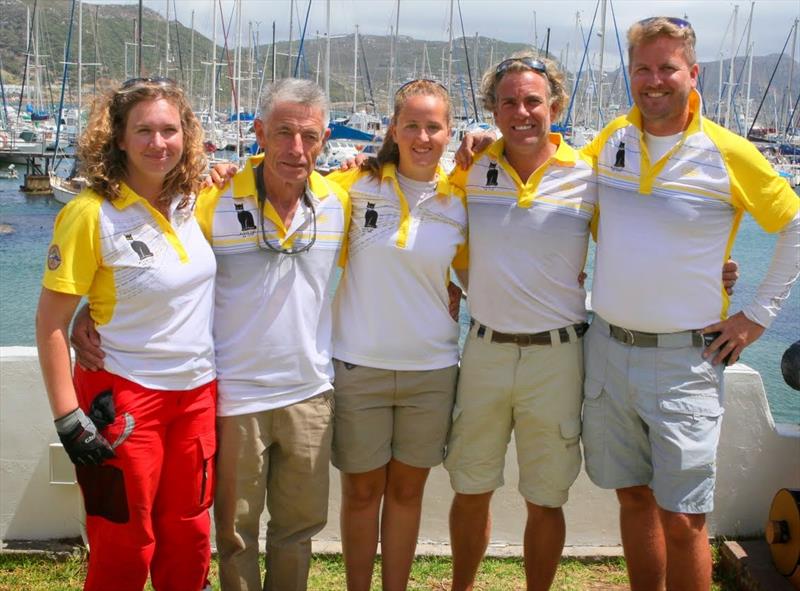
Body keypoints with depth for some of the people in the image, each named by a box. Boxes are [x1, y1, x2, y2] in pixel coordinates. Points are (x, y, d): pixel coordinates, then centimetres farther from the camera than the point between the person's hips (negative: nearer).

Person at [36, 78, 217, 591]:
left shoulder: (192, 201, 2)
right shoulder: (91, 213, -14)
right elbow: (51, 323, -12)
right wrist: (67, 417, -15)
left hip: (197, 393, 5)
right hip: (124, 395, -5)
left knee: (188, 536, 16)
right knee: (124, 548, 6)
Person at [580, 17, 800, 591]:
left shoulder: (730, 155, -7)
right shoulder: (613, 138, 5)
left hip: (684, 359, -4)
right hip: (608, 347, 4)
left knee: (681, 518, -3)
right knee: (634, 498, 14)